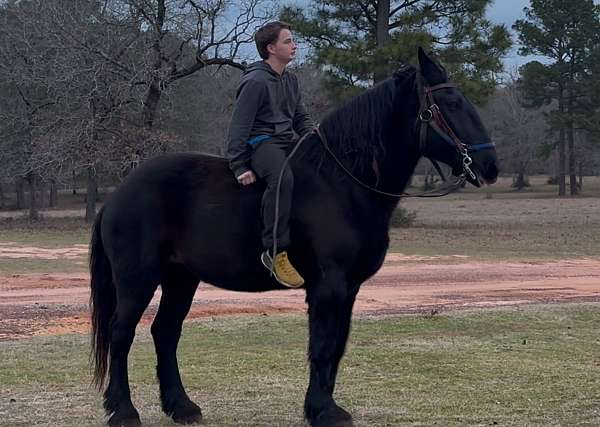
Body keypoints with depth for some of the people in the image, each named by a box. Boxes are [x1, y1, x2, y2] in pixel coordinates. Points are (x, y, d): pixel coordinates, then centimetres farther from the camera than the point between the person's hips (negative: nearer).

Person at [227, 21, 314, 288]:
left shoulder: (290, 80, 17)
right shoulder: (256, 81, -9)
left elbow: (301, 118, 24)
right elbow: (239, 127, -12)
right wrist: (240, 167, -17)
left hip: (287, 143, 9)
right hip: (261, 143, -9)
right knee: (283, 177, -39)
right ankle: (275, 253, -38)